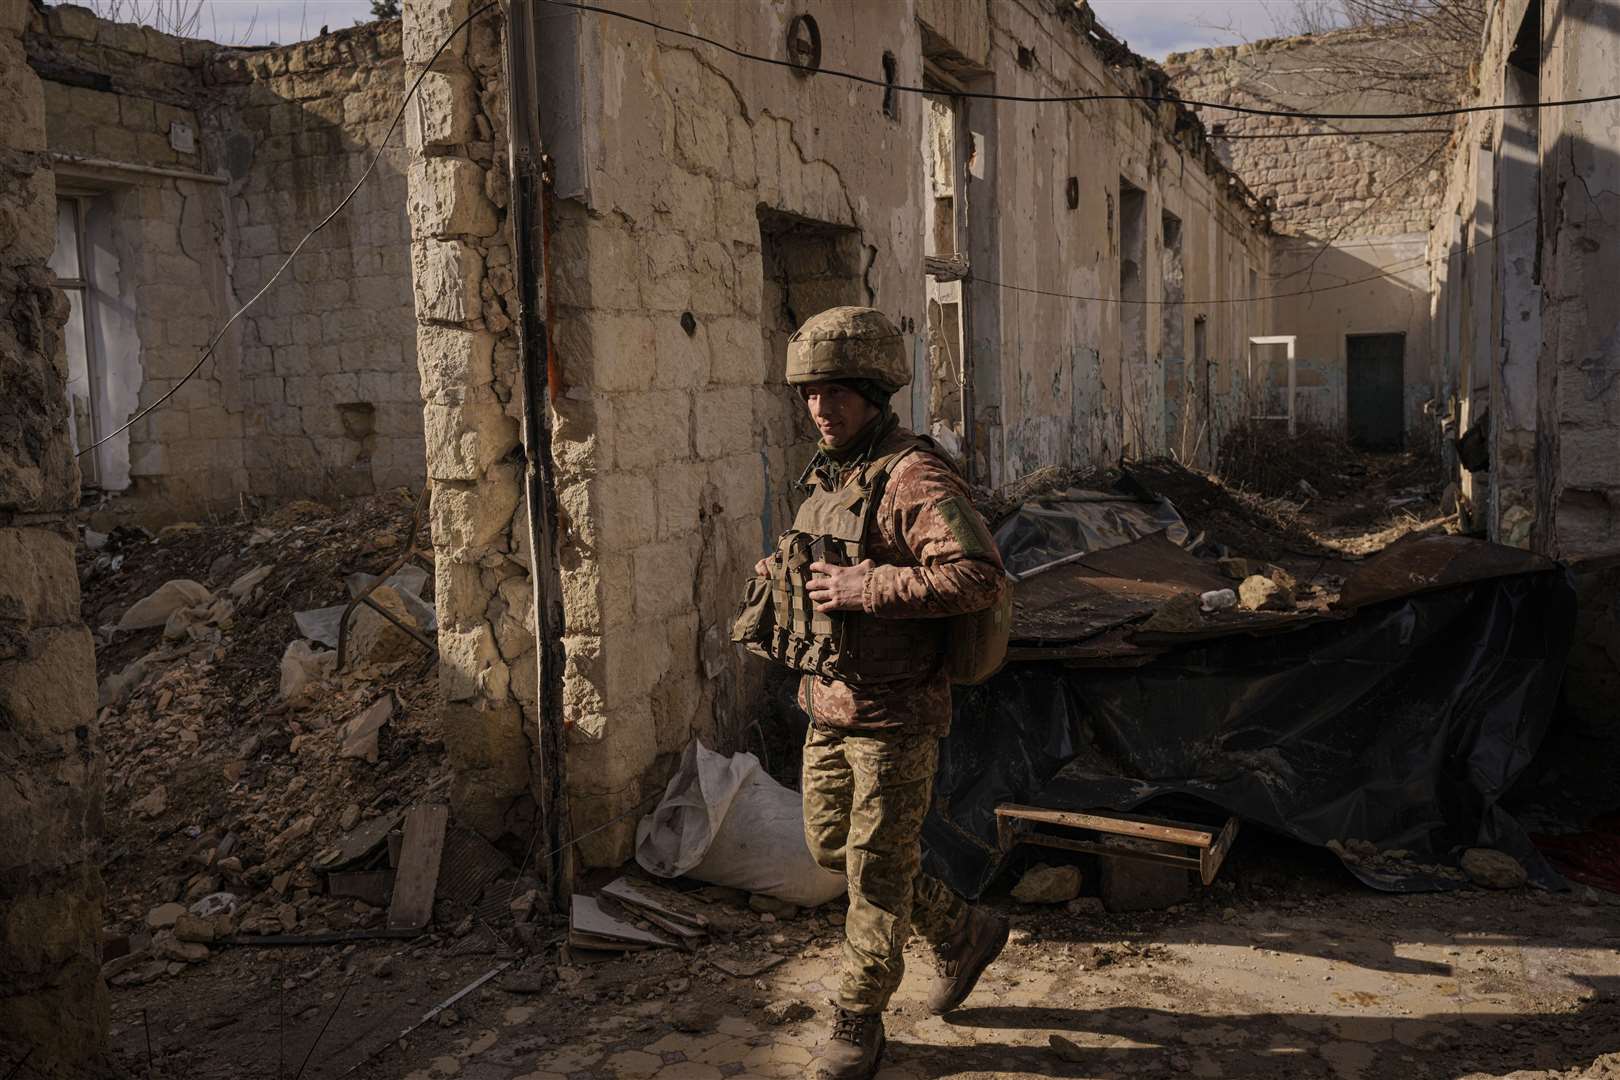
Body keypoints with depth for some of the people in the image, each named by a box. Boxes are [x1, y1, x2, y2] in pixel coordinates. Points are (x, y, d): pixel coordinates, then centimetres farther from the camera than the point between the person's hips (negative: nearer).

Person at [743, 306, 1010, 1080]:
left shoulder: (915, 477, -19)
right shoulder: (830, 476, 9)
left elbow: (981, 577, -31)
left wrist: (863, 589, -28)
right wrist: (789, 577, 5)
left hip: (894, 716, -9)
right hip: (829, 704, 9)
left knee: (877, 872, 5)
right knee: (831, 846, 18)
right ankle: (962, 933, 36)